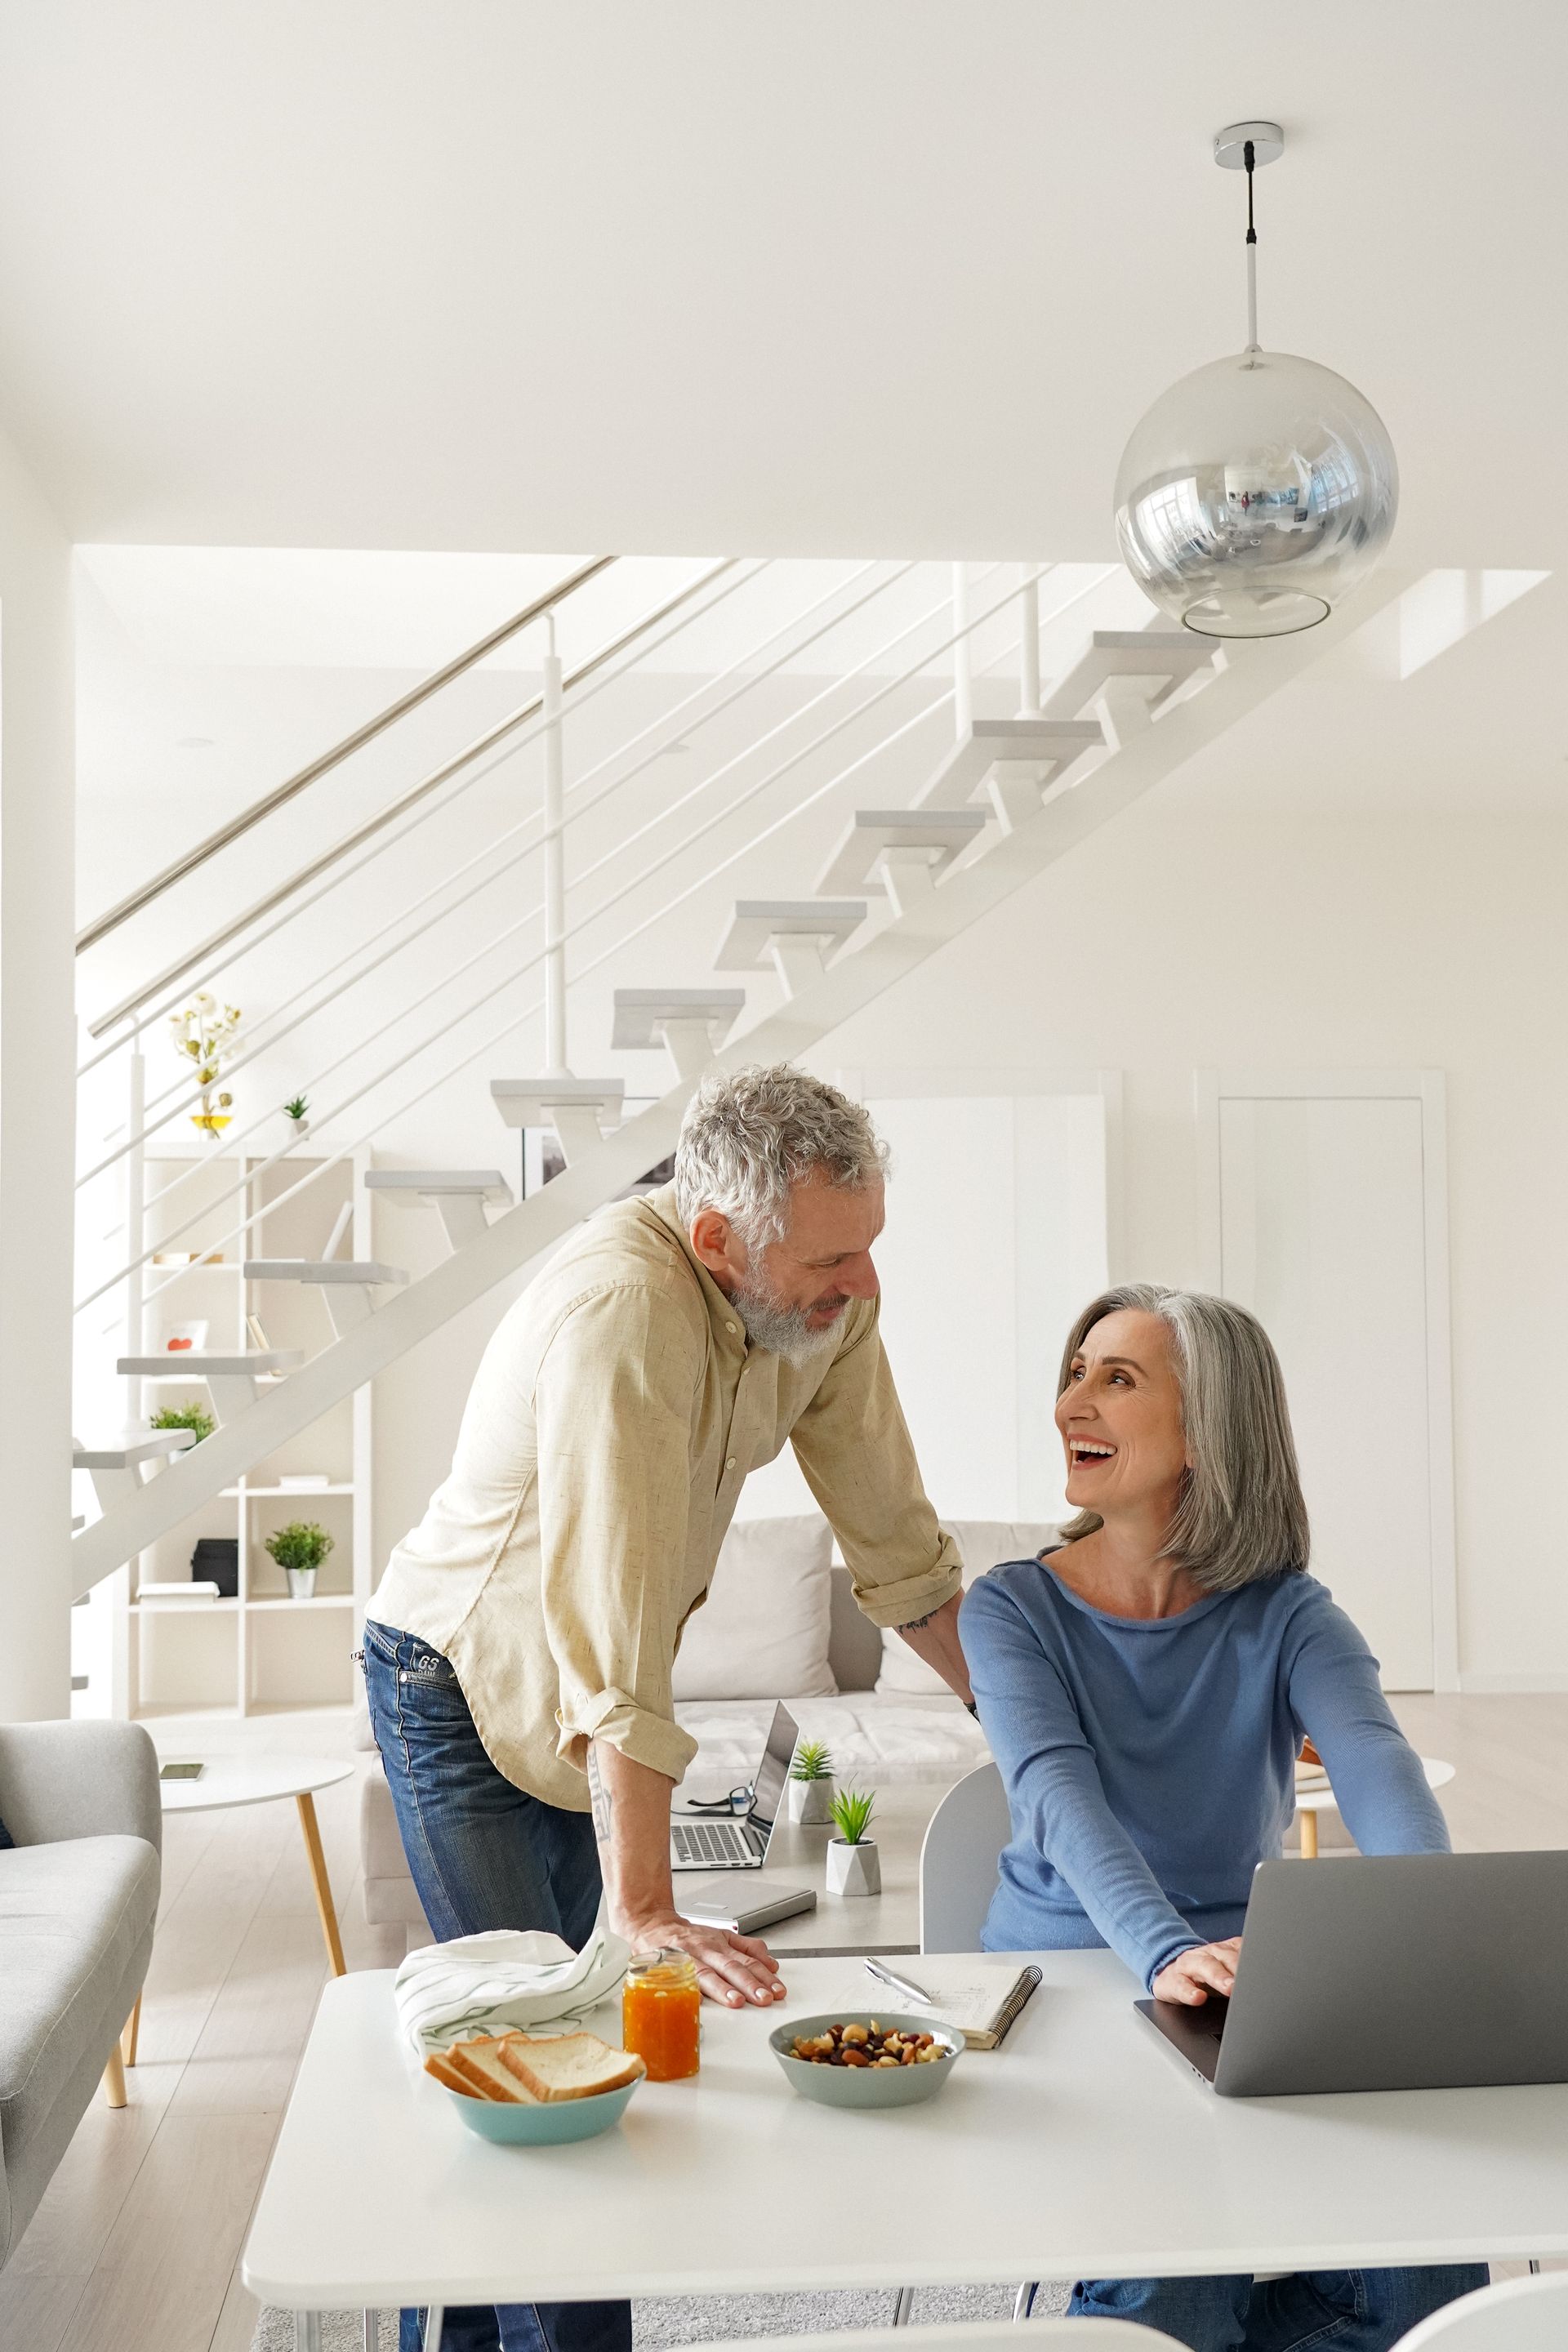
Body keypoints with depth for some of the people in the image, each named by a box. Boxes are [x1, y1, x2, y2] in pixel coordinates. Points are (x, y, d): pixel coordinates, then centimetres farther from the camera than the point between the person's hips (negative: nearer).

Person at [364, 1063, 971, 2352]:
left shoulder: (829, 1301, -13)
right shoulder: (622, 1308, -36)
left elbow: (897, 1541, -2)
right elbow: (616, 1639, -40)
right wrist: (644, 1914, -40)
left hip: (582, 1708, 7)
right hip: (460, 1688, -7)